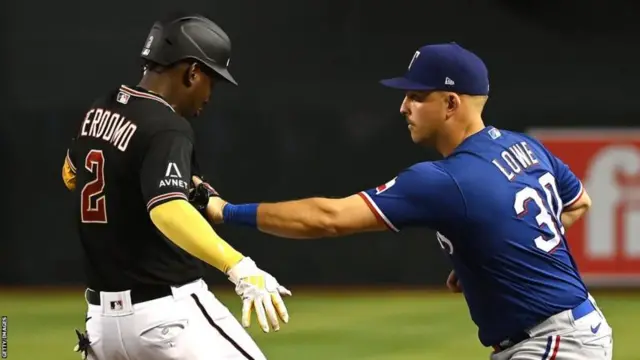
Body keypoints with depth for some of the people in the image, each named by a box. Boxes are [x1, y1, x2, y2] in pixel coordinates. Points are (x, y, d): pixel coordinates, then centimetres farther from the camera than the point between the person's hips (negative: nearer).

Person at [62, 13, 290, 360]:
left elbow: (73, 174, 29)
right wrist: (240, 268, -45)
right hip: (167, 310, -8)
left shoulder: (100, 111, 8)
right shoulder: (165, 128, -16)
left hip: (102, 316, 8)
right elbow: (168, 212, -34)